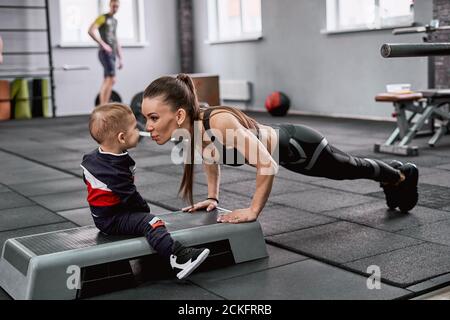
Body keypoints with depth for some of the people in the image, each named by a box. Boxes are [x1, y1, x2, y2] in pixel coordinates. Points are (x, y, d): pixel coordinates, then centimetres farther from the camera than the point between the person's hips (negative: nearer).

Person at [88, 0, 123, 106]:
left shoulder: (114, 21, 22)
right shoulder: (103, 18, -2)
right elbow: (91, 31, -16)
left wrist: (121, 58, 21)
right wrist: (103, 44, -21)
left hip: (112, 53, 8)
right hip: (105, 53, -8)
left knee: (107, 81, 7)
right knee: (111, 79, -19)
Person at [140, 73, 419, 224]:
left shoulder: (219, 122, -42)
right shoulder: (192, 127, -18)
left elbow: (267, 164, -38)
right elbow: (211, 159, 5)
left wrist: (253, 210, -30)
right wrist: (212, 198, -1)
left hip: (299, 147, -7)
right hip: (285, 148, 7)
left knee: (351, 169, 24)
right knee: (349, 170, 33)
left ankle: (403, 175, 56)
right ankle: (393, 174, 63)